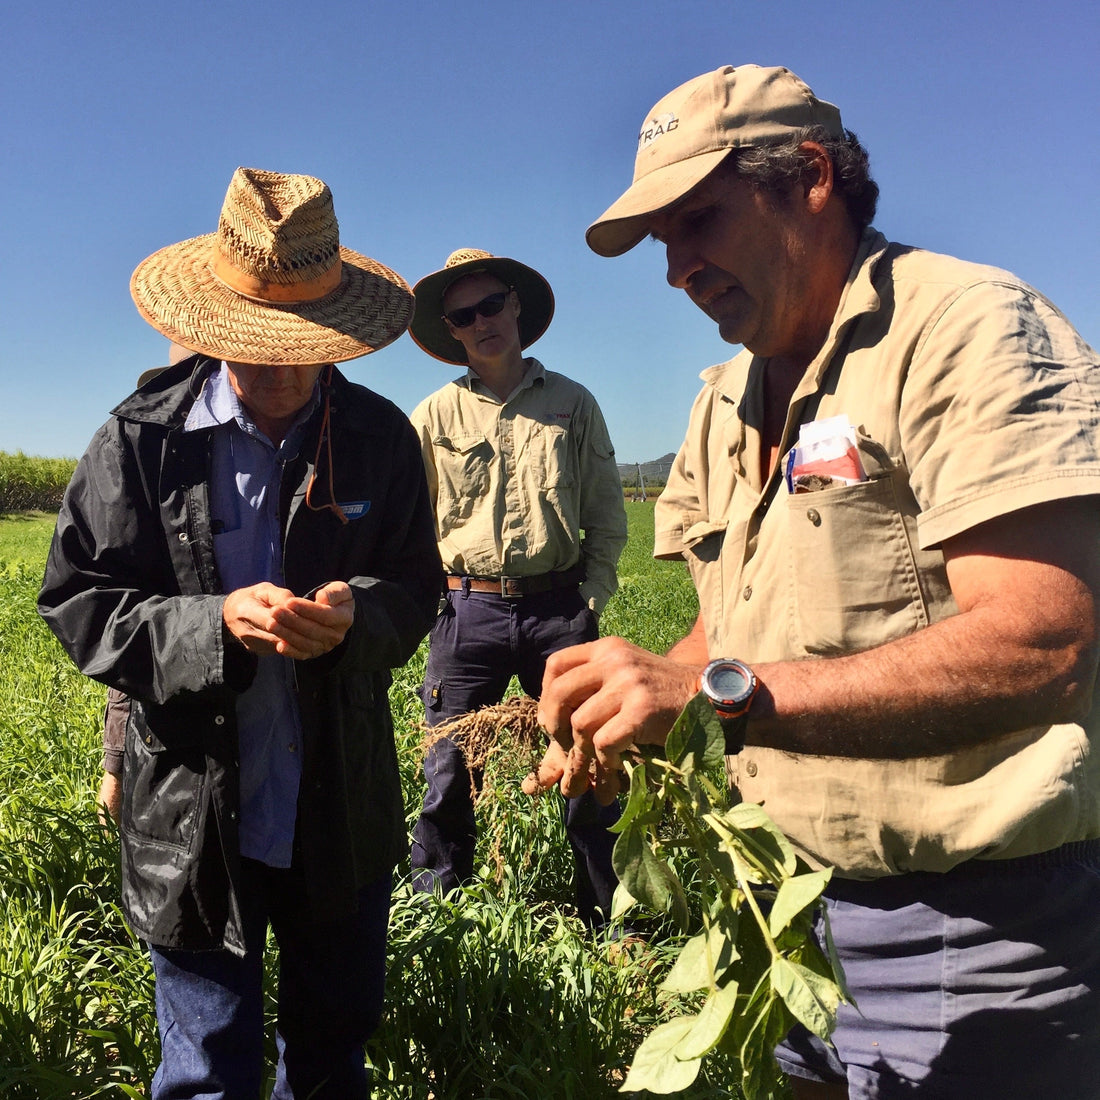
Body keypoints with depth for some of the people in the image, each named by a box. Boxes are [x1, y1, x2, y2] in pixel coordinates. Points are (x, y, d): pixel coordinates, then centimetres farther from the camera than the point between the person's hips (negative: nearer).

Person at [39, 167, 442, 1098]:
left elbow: (417, 589, 2)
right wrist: (215, 625, -25)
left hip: (345, 812, 2)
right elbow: (79, 603, -7)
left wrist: (357, 614, -22)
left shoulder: (382, 437, -3)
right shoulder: (143, 438, -9)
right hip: (192, 819, -2)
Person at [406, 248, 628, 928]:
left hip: (559, 608, 0)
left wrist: (591, 601, 0)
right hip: (468, 610, 0)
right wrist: (433, 598, 1)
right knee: (451, 771, 5)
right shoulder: (435, 415, 7)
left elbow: (607, 516, 9)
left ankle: (611, 921, 20)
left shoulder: (573, 403, 8)